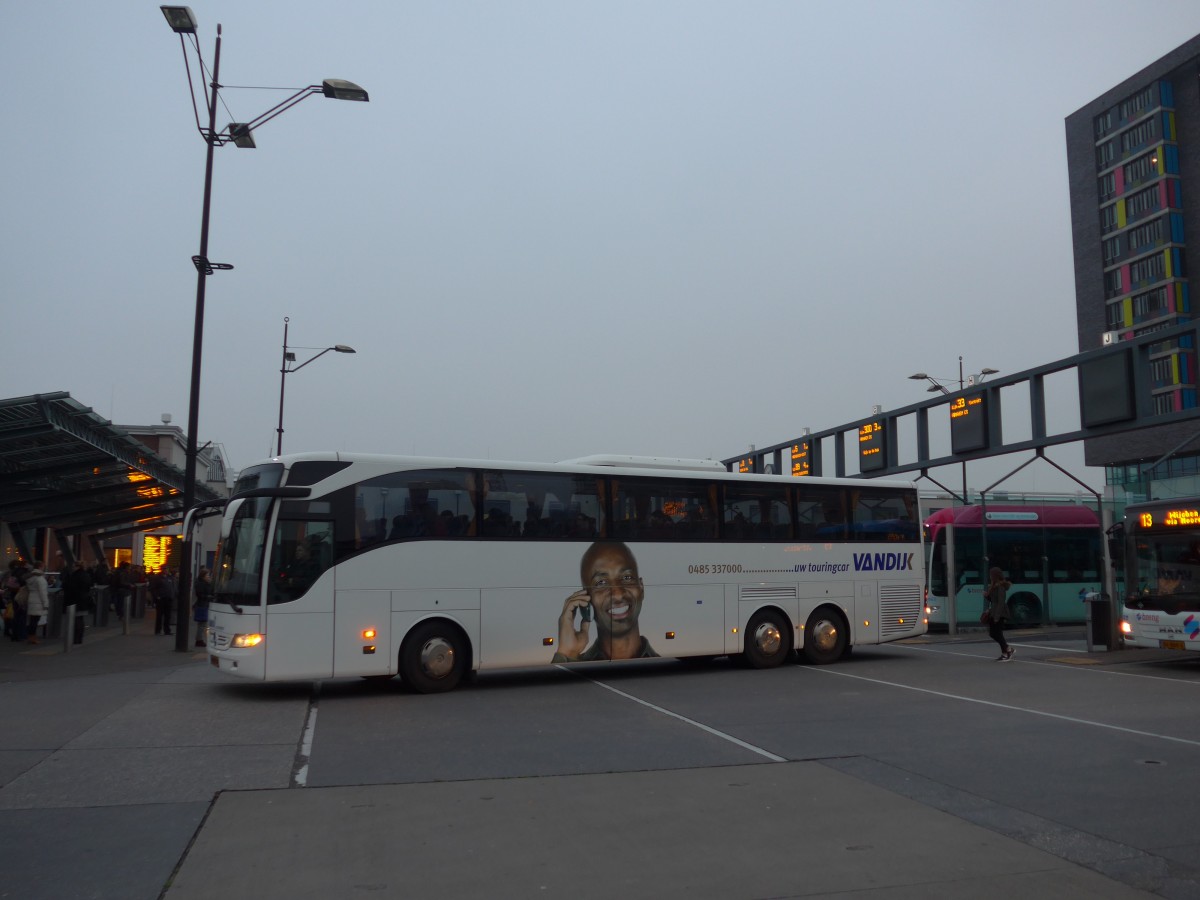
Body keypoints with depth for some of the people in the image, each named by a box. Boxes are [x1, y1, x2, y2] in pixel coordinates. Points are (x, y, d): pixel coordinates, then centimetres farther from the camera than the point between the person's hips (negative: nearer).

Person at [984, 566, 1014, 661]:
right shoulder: (993, 586, 14)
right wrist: (986, 596, -1)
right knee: (992, 633, 11)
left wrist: (997, 616, -23)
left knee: (997, 633, -6)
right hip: (993, 612, 10)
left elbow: (1001, 602, -20)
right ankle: (1007, 649, 20)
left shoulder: (1000, 586, -15)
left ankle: (1006, 653, 3)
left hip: (999, 612, -10)